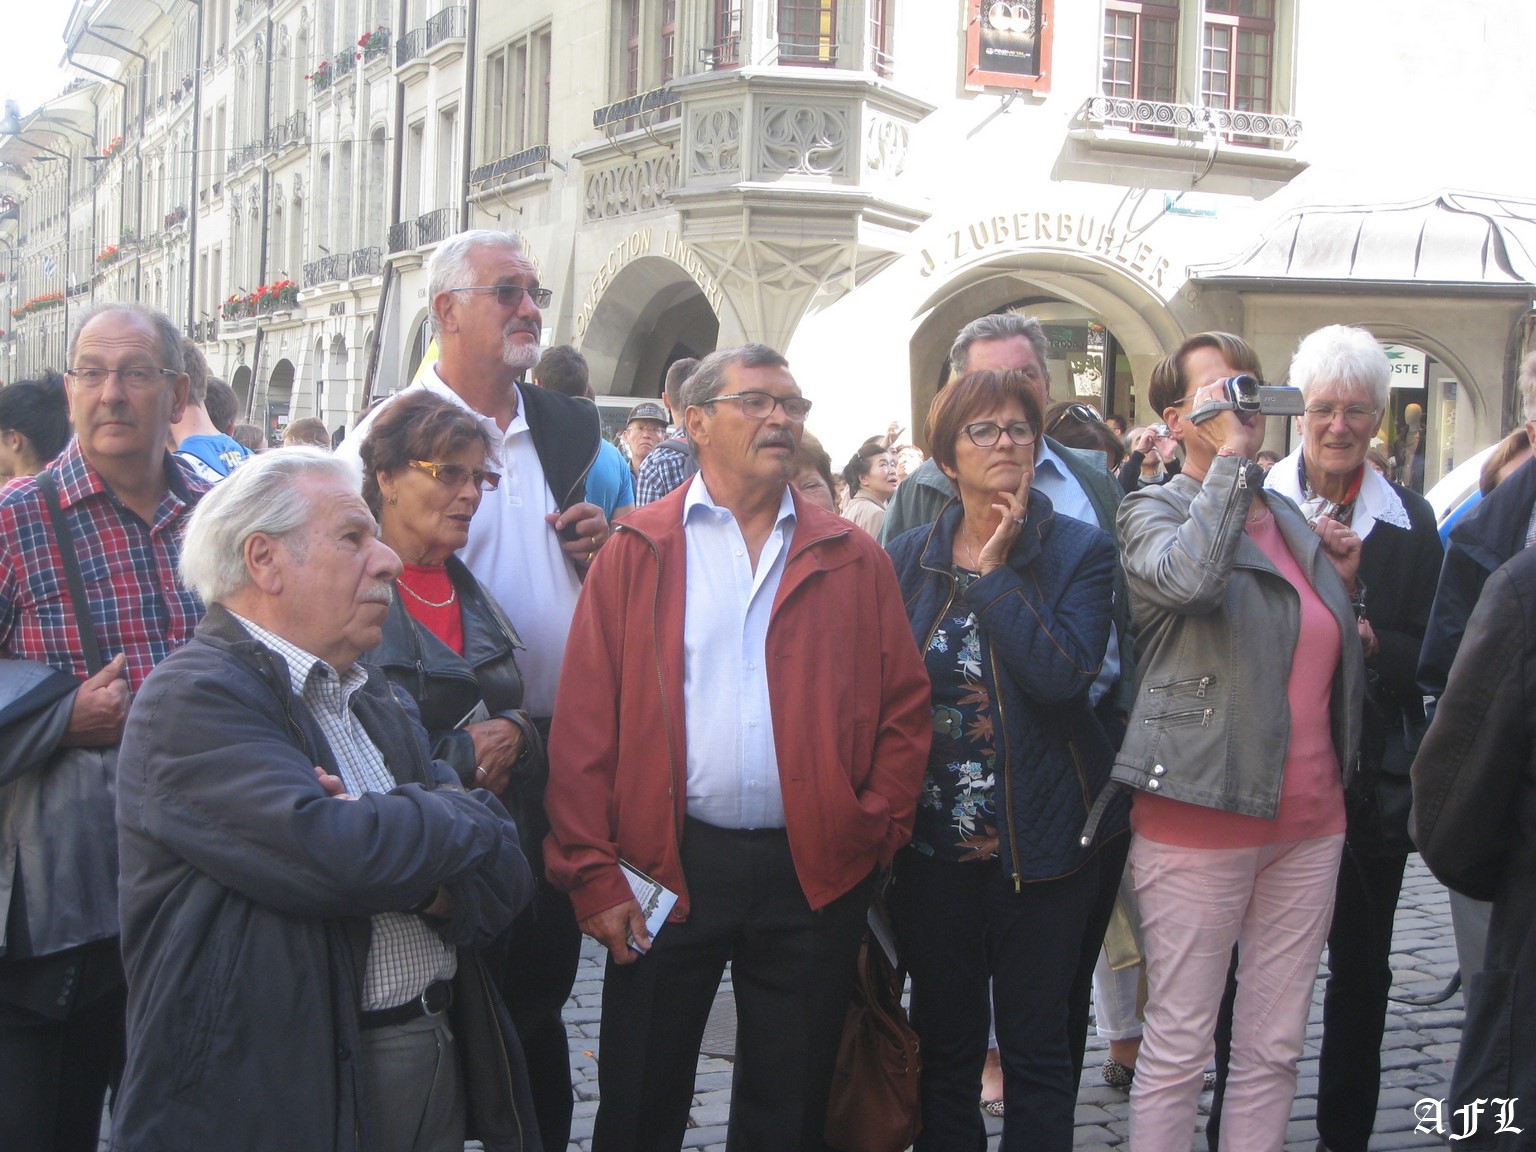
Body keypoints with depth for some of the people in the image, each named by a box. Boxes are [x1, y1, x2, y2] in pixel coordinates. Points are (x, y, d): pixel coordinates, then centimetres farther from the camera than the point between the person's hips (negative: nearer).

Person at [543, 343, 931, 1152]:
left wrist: (878, 829, -5)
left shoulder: (852, 561, 6)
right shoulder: (637, 551, 1)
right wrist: (592, 872, -8)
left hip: (816, 871, 2)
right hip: (669, 864, -1)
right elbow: (584, 720, -3)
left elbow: (904, 708, 6)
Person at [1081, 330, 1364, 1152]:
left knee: (1274, 1049, 13)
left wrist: (1342, 583, 8)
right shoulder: (1153, 512, -4)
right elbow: (1189, 576, -30)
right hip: (1201, 823, -6)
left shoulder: (1293, 521, 14)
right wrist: (1232, 455, -20)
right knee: (1179, 1048, 2)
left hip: (1308, 821, 6)